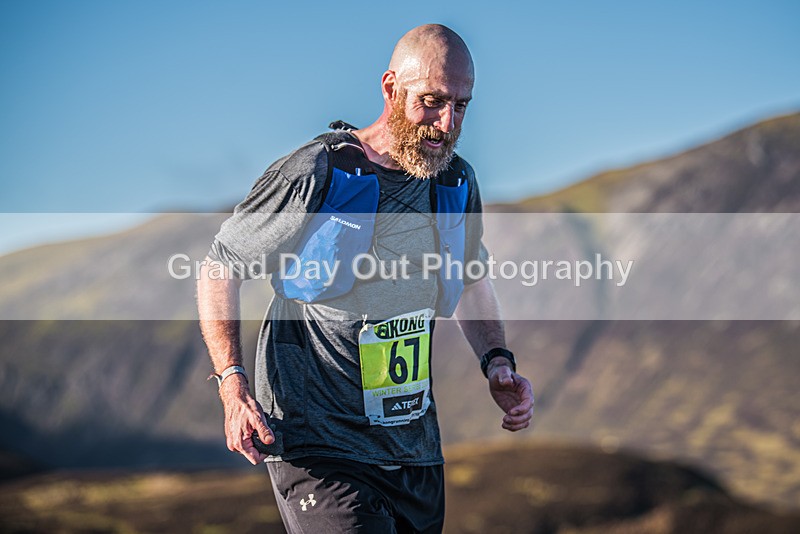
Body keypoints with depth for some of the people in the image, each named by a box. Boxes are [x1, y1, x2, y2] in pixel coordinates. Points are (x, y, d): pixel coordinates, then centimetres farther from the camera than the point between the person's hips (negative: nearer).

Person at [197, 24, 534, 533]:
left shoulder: (458, 182, 5)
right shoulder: (315, 175, -14)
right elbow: (220, 267, -3)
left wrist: (498, 362, 5)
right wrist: (234, 389, -12)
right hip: (316, 448, -6)